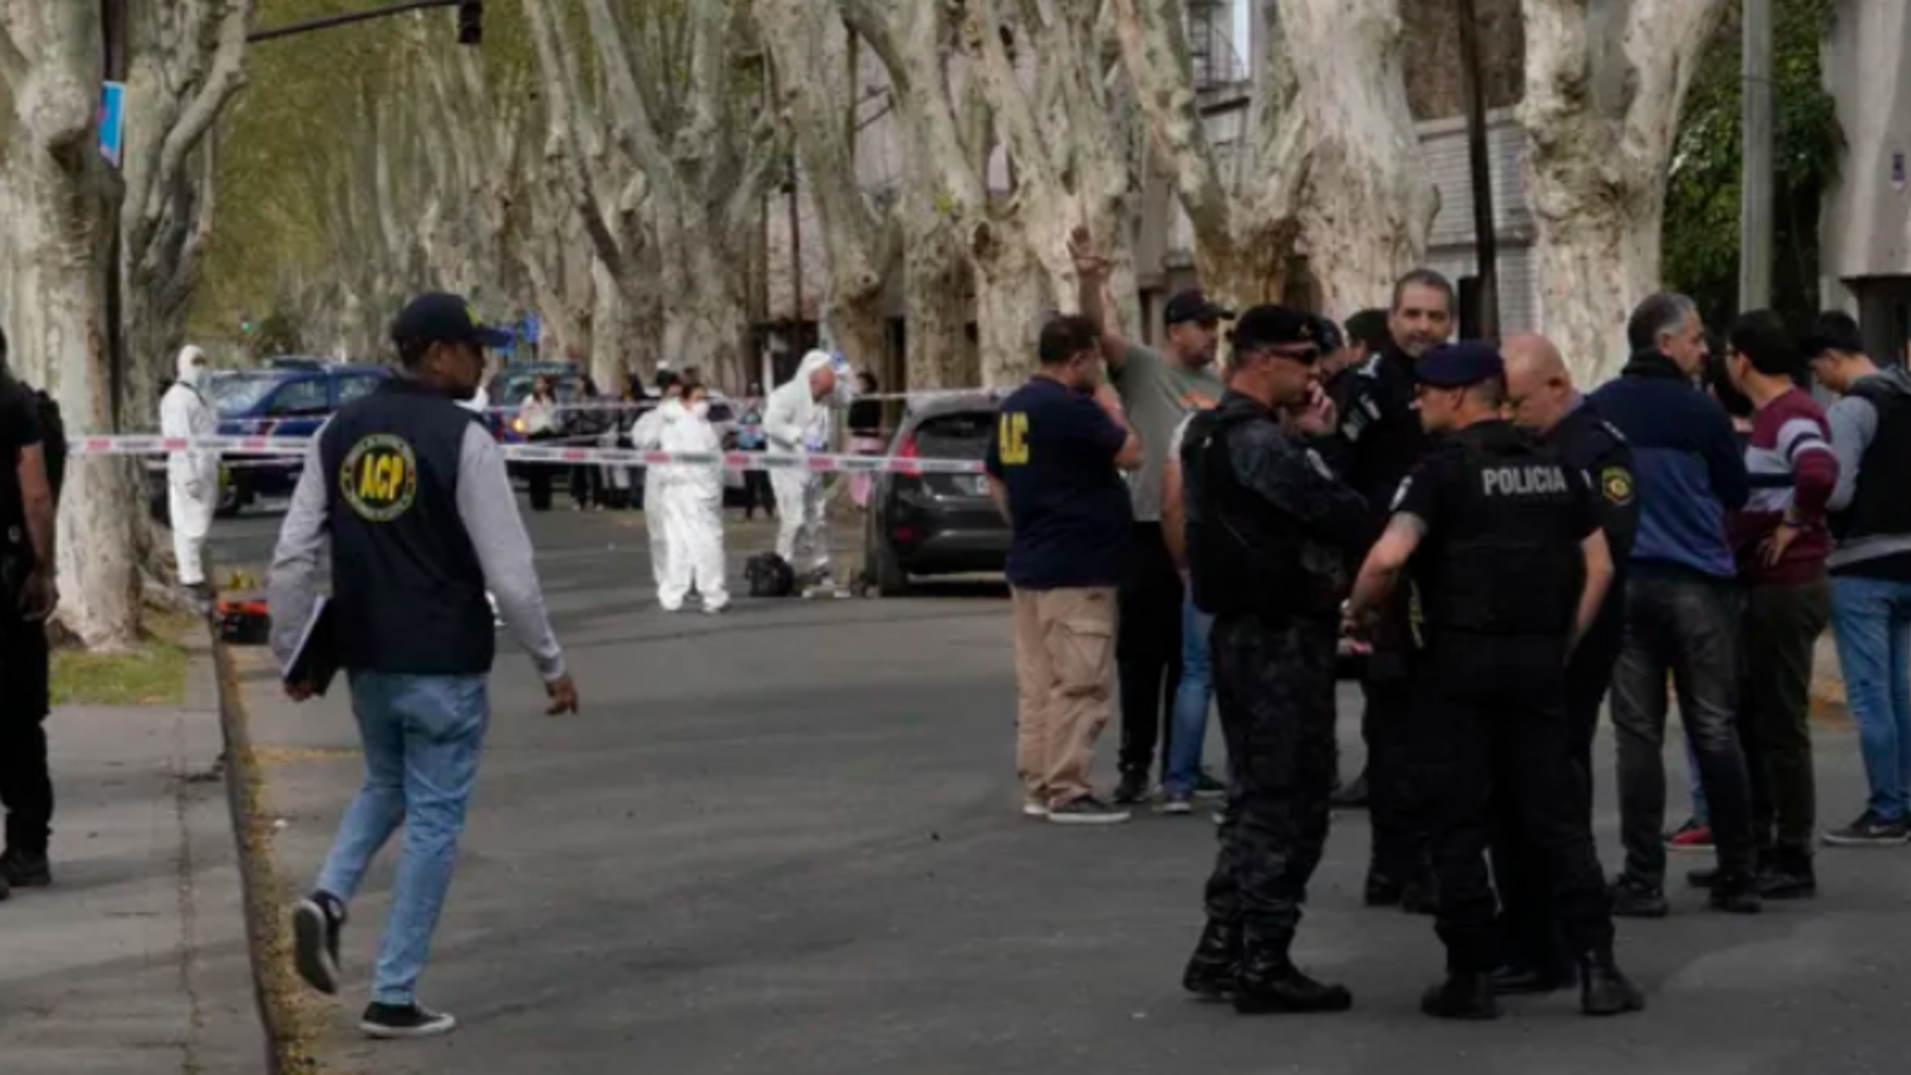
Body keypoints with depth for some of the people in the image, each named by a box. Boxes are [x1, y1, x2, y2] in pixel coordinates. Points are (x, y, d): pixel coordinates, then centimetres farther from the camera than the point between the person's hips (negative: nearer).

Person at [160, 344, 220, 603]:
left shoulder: (198, 397, 20)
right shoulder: (177, 398, -12)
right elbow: (178, 439, -19)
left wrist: (213, 473, 21)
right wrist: (188, 474, -23)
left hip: (205, 470, 10)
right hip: (188, 472, -10)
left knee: (200, 527, 13)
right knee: (190, 527, -10)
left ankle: (195, 576, 18)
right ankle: (192, 580, -10)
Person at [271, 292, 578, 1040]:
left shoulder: (340, 433, 3)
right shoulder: (462, 441, -13)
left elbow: (294, 556, 3)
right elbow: (509, 574, -14)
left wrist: (290, 655, 13)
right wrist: (551, 664, -3)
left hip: (366, 659, 6)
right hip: (443, 666, -5)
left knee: (386, 787, 26)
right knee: (432, 821, 5)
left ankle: (329, 898, 0)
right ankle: (393, 997, 7)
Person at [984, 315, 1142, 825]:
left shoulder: (1013, 408, 12)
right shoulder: (1070, 407, -17)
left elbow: (996, 481, 20)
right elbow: (1130, 454, -12)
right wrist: (1111, 409, 3)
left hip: (1030, 563, 10)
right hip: (1076, 569, -10)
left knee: (1037, 681, 12)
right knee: (1079, 685, -6)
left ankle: (1038, 786, 16)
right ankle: (1068, 792, -7)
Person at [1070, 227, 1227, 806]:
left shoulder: (1218, 386, 12)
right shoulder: (1142, 367, -3)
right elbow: (1101, 331, -20)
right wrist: (1088, 281, -35)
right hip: (1150, 530, -5)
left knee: (1191, 656, 10)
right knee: (1141, 653, 1)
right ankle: (1135, 764, 7)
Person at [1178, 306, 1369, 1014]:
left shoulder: (1216, 433, 14)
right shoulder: (1259, 442, -19)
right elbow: (1341, 515, -24)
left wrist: (1313, 439, 3)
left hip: (1246, 631, 10)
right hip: (1281, 636, -10)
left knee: (1257, 797, 17)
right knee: (1289, 803, -4)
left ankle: (1220, 952, 21)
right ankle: (1262, 966, 0)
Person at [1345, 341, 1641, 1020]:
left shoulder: (1444, 467, -8)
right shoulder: (1554, 465, 11)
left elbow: (1388, 557, -22)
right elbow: (1599, 567, 11)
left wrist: (1359, 611, -5)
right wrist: (1564, 644, 15)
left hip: (1461, 659, -5)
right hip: (1538, 659, 5)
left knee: (1460, 825, 3)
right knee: (1559, 817, 8)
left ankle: (1473, 976, 5)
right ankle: (1597, 966, 2)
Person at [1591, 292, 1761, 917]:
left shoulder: (1598, 409, 2)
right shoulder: (1701, 411, -6)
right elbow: (1735, 494, 5)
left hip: (1626, 580, 2)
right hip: (1697, 582, -2)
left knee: (1638, 732, 3)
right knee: (1715, 730, 4)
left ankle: (1644, 880, 0)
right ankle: (1738, 877, 8)